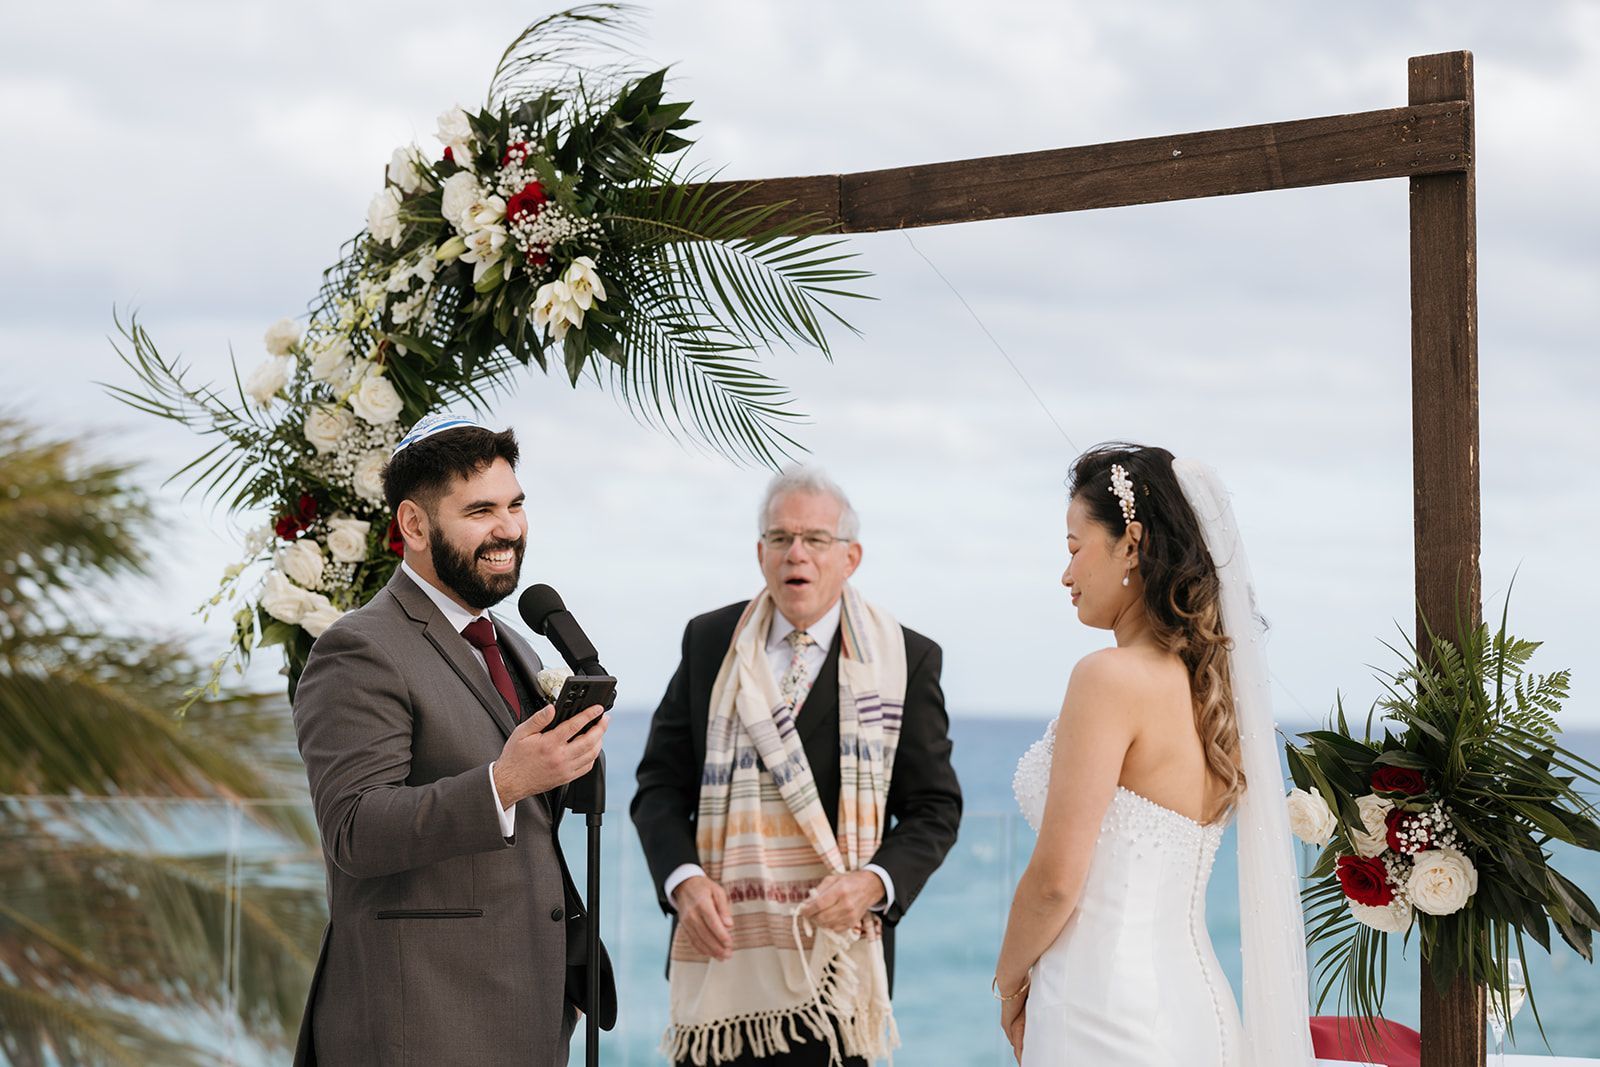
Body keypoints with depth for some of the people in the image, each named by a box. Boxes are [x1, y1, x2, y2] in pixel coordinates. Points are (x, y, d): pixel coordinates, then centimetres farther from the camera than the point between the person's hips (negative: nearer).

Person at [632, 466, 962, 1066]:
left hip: (837, 951, -1)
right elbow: (661, 782, 7)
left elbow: (934, 807, 3)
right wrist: (685, 880, -11)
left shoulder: (907, 660, 2)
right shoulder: (709, 642, 7)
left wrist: (874, 883, -15)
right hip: (719, 949, 2)